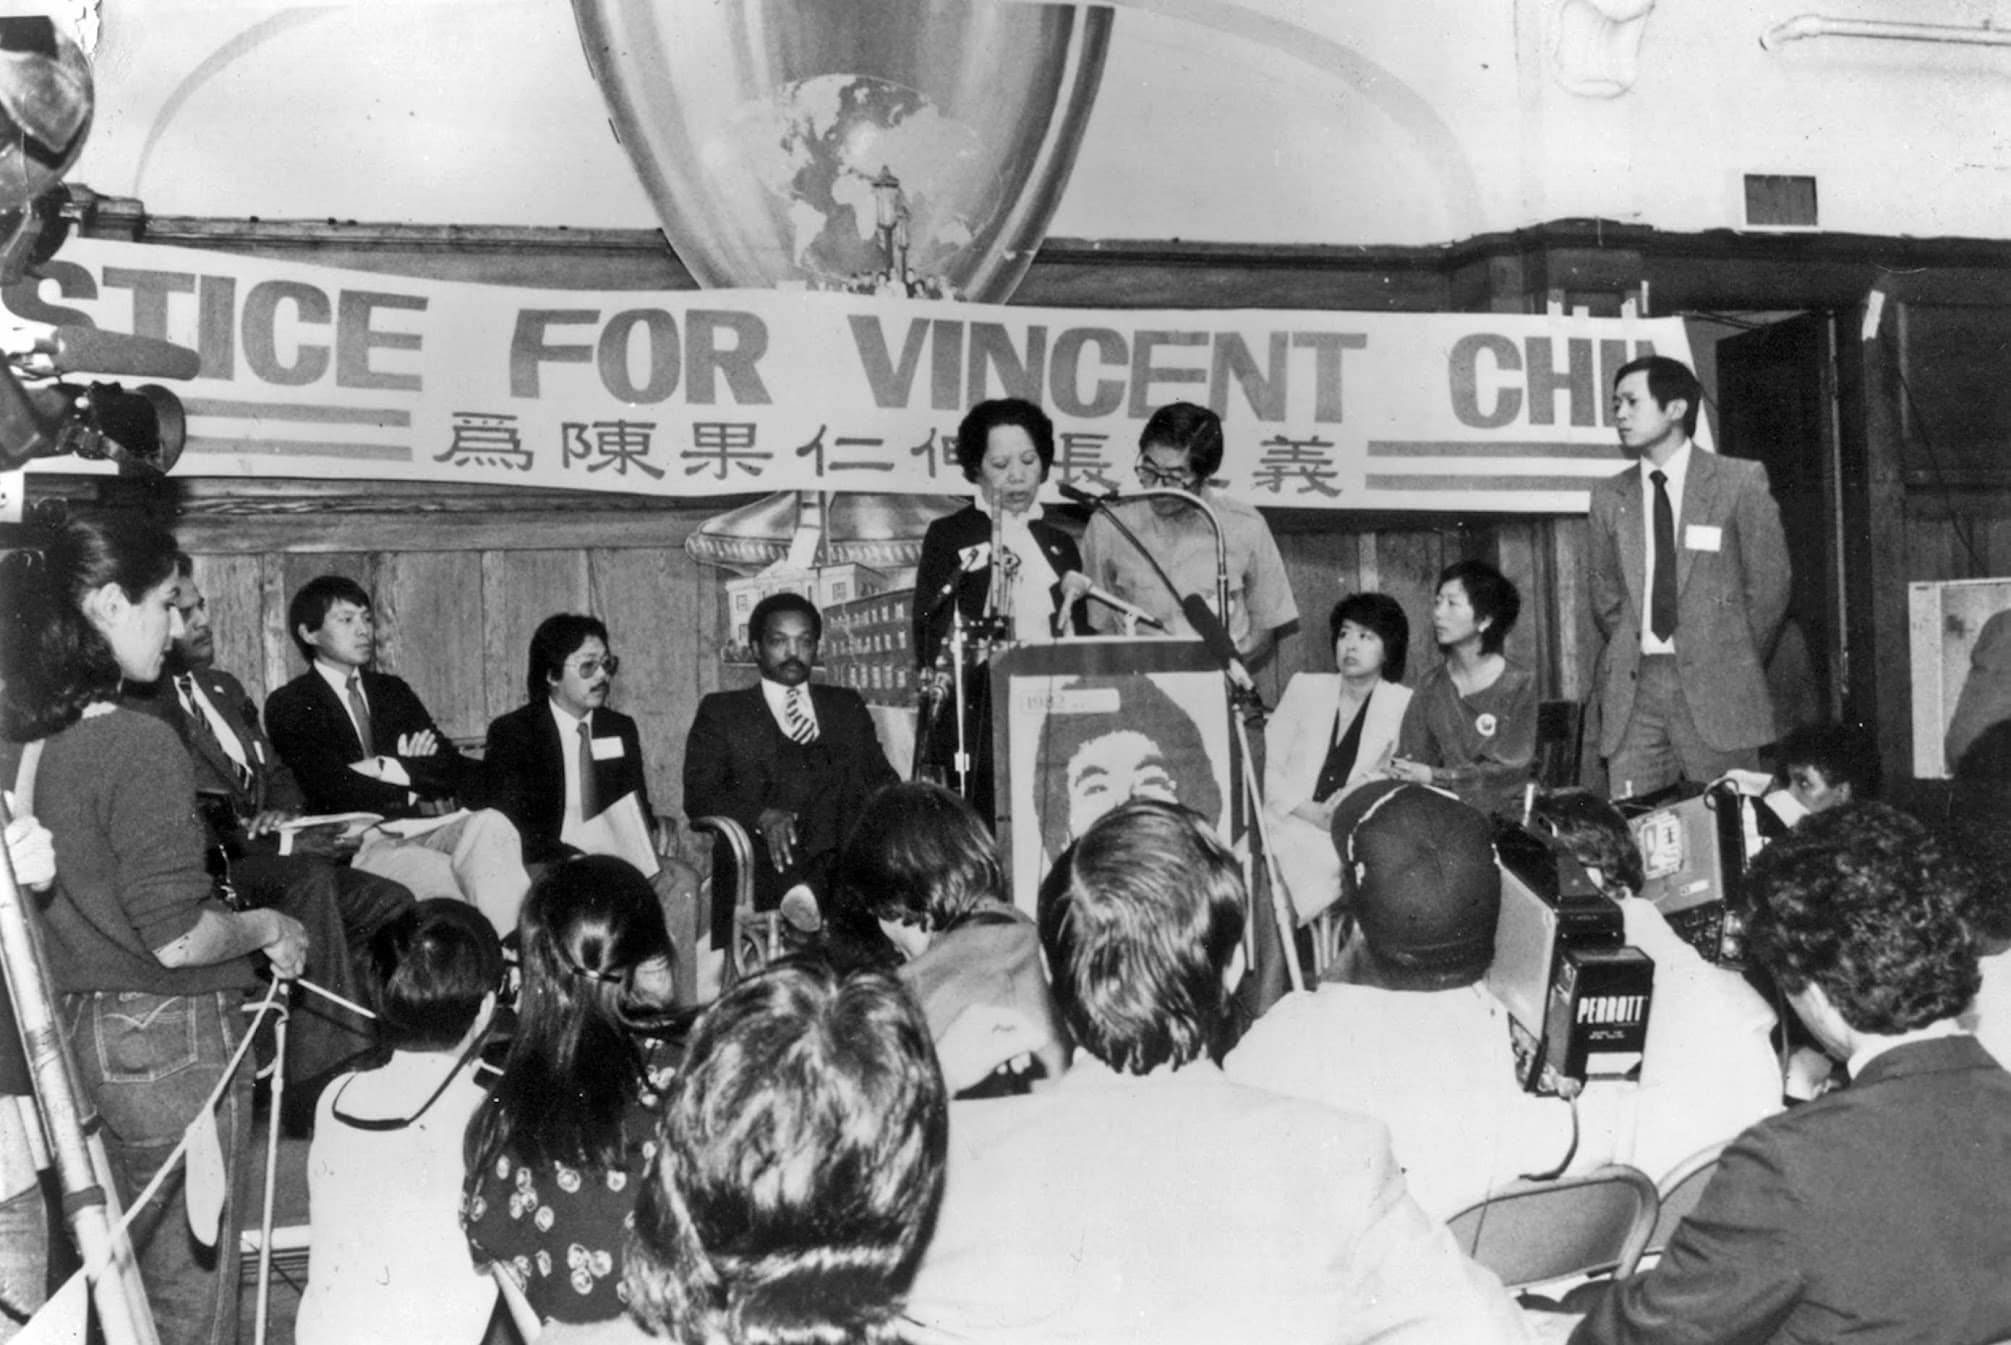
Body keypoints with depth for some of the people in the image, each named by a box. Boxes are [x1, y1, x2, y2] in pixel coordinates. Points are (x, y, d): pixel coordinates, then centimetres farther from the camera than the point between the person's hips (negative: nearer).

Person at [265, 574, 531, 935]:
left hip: (423, 832, 5)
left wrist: (386, 767, -5)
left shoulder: (392, 691, 23)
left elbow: (448, 764, 11)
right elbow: (338, 793, -9)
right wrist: (416, 771, -1)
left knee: (490, 824, -28)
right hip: (358, 846, -5)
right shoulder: (288, 706, 5)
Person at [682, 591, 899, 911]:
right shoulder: (721, 711, 15)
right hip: (770, 867, -3)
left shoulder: (847, 705, 26)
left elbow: (881, 777, 19)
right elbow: (699, 795, 3)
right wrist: (762, 817, -16)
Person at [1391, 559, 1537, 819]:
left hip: (1501, 818, -3)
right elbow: (1415, 752, 6)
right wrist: (1400, 772, -19)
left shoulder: (1519, 684, 0)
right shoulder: (1431, 685, 11)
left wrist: (1435, 776, -16)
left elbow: (1510, 769, -7)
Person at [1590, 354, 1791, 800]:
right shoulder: (1609, 496, 12)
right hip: (1632, 688, 3)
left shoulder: (1741, 481, 2)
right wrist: (1626, 658, 10)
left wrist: (1736, 663, 6)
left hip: (1716, 688, -3)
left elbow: (1769, 582, 4)